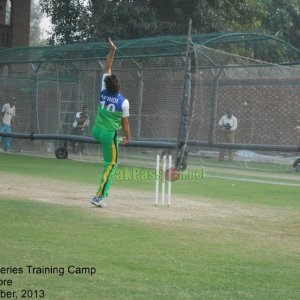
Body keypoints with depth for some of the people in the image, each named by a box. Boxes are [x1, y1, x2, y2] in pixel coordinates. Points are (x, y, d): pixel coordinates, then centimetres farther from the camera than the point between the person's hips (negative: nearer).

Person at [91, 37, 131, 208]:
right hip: (109, 134, -5)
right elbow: (125, 123, -8)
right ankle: (100, 197, -1)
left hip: (96, 130, 5)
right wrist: (128, 137, 7)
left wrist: (112, 51, 5)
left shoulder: (104, 92, -5)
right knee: (110, 164, 3)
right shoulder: (124, 102, -15)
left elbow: (107, 69, 3)